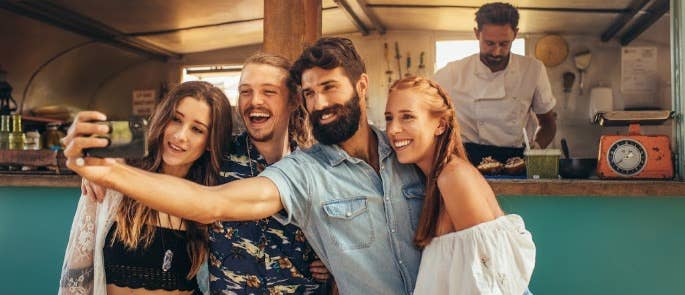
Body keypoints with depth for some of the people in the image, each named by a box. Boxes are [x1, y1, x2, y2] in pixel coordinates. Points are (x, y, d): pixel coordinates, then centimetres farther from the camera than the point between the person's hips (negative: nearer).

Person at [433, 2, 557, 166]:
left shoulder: (534, 70, 4)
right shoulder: (453, 73, -1)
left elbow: (548, 123, 15)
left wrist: (535, 149, -5)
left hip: (515, 158, 2)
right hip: (468, 157, -1)